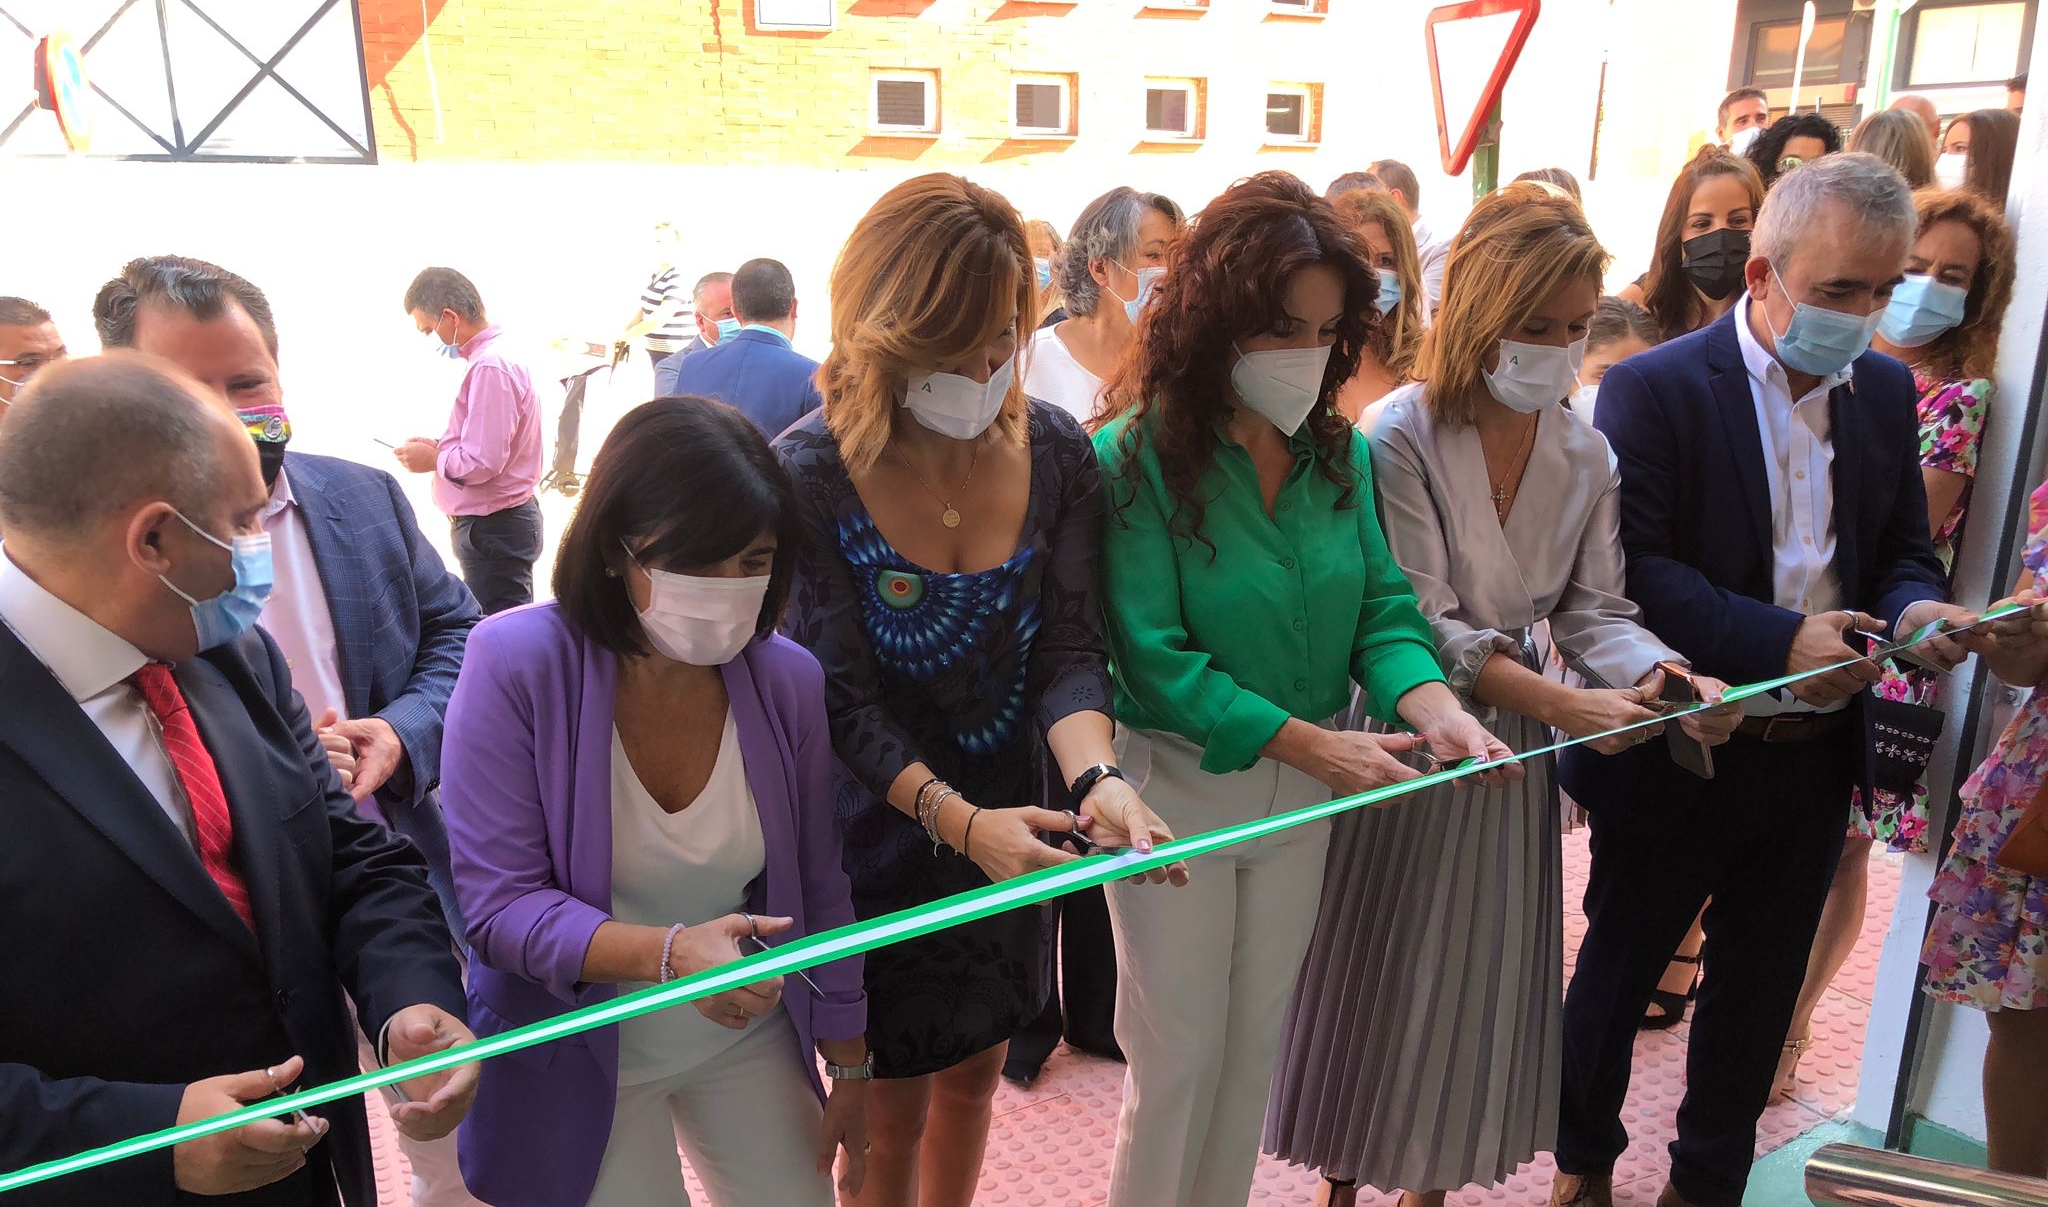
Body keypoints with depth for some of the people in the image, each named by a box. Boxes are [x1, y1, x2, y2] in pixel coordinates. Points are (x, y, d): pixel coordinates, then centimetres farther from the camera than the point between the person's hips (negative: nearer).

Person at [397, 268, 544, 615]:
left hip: (493, 528, -10)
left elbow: (481, 463, -25)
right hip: (494, 521, 10)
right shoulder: (494, 356, 10)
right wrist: (440, 447, 7)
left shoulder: (489, 368, -21)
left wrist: (433, 459, -8)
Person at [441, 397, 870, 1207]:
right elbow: (497, 905, -21)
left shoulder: (788, 679, -12)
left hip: (749, 1037, 3)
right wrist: (671, 954, -37)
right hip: (577, 1051, -3)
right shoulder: (516, 663, -22)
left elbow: (818, 891, -2)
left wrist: (848, 1065, 4)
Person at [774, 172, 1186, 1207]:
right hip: (878, 841, -4)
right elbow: (841, 701, -19)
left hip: (1012, 825, 4)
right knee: (893, 1111, 14)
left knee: (974, 1071, 24)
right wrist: (959, 819, -32)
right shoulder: (809, 476, -19)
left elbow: (1069, 648, -10)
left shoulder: (1055, 453, -8)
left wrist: (1094, 775, -30)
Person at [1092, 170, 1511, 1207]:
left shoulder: (1342, 453, -1)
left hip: (1302, 793, 5)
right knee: (1179, 1052, 11)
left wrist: (1432, 706, -23)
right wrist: (1310, 742, -29)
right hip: (1177, 785, -5)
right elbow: (1155, 657, -22)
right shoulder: (1135, 458, -18)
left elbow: (1382, 606, -2)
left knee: (1258, 1042, 21)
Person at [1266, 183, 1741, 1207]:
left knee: (1479, 971, 16)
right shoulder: (1402, 436, -16)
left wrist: (1666, 674, -21)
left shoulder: (1586, 456, 1)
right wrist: (1562, 704, -30)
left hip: (1515, 744, 5)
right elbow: (1419, 623, -21)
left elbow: (1594, 610, 1)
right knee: (1375, 971, 9)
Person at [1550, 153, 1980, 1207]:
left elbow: (1903, 552, 11)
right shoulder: (1654, 389, -13)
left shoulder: (1887, 390, 6)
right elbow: (1633, 568, -21)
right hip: (1679, 754, -5)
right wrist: (1780, 641, -30)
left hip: (1815, 759, 6)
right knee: (1619, 966, 13)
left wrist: (1917, 608, -12)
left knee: (1759, 990, 19)